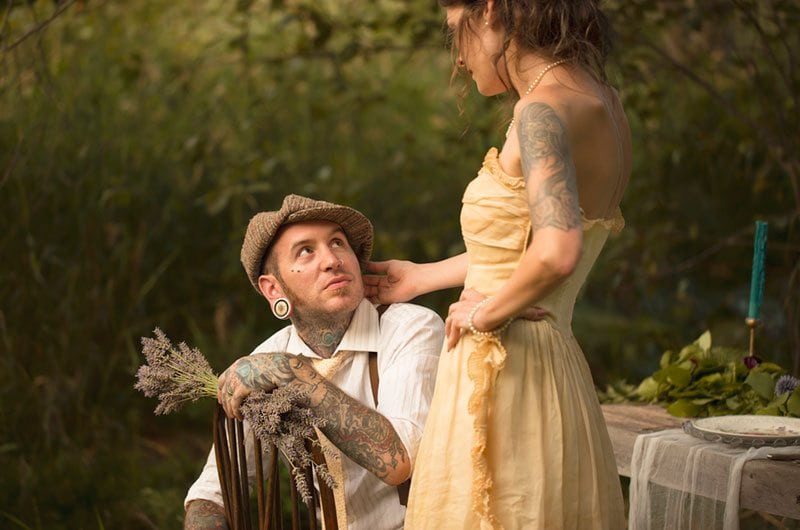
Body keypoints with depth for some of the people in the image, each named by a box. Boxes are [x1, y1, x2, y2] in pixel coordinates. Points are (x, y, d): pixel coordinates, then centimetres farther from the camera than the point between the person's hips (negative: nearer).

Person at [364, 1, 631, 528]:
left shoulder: (544, 109, -17)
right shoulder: (601, 103, 10)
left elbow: (555, 254, -32)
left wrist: (484, 312, -14)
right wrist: (422, 277, 28)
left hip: (500, 376, -9)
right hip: (553, 363, 9)